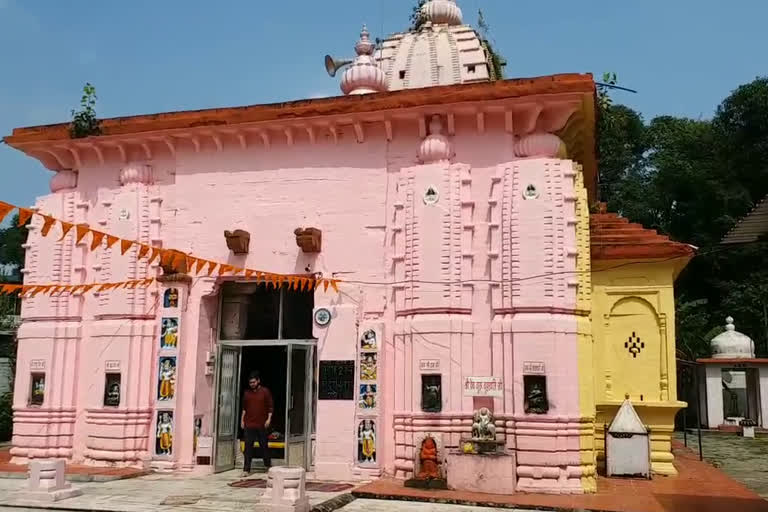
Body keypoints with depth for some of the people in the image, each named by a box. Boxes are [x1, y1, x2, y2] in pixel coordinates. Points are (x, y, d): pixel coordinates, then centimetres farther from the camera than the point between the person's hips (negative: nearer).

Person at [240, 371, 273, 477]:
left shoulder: (265, 392, 0)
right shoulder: (247, 393, 9)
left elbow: (270, 407, 0)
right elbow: (244, 408, 14)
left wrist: (269, 419, -9)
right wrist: (242, 420, 8)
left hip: (261, 425, -2)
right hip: (249, 424, 2)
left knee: (264, 446, 8)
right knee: (248, 447, -2)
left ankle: (268, 465, 25)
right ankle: (246, 469, -1)